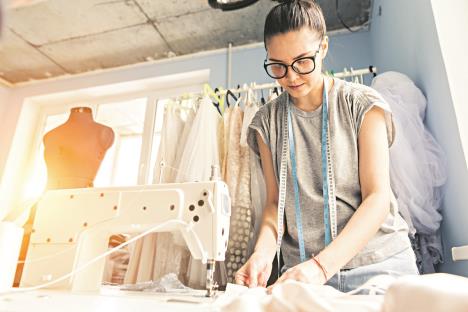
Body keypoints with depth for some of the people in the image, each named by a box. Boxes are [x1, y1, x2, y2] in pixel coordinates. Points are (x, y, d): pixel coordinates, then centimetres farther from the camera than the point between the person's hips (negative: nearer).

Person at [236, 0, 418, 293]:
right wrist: (263, 253, -19)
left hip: (379, 264, -1)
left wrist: (321, 265, -25)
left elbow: (377, 197, -13)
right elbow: (275, 201, 1)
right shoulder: (267, 122, 2)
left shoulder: (363, 104, -5)